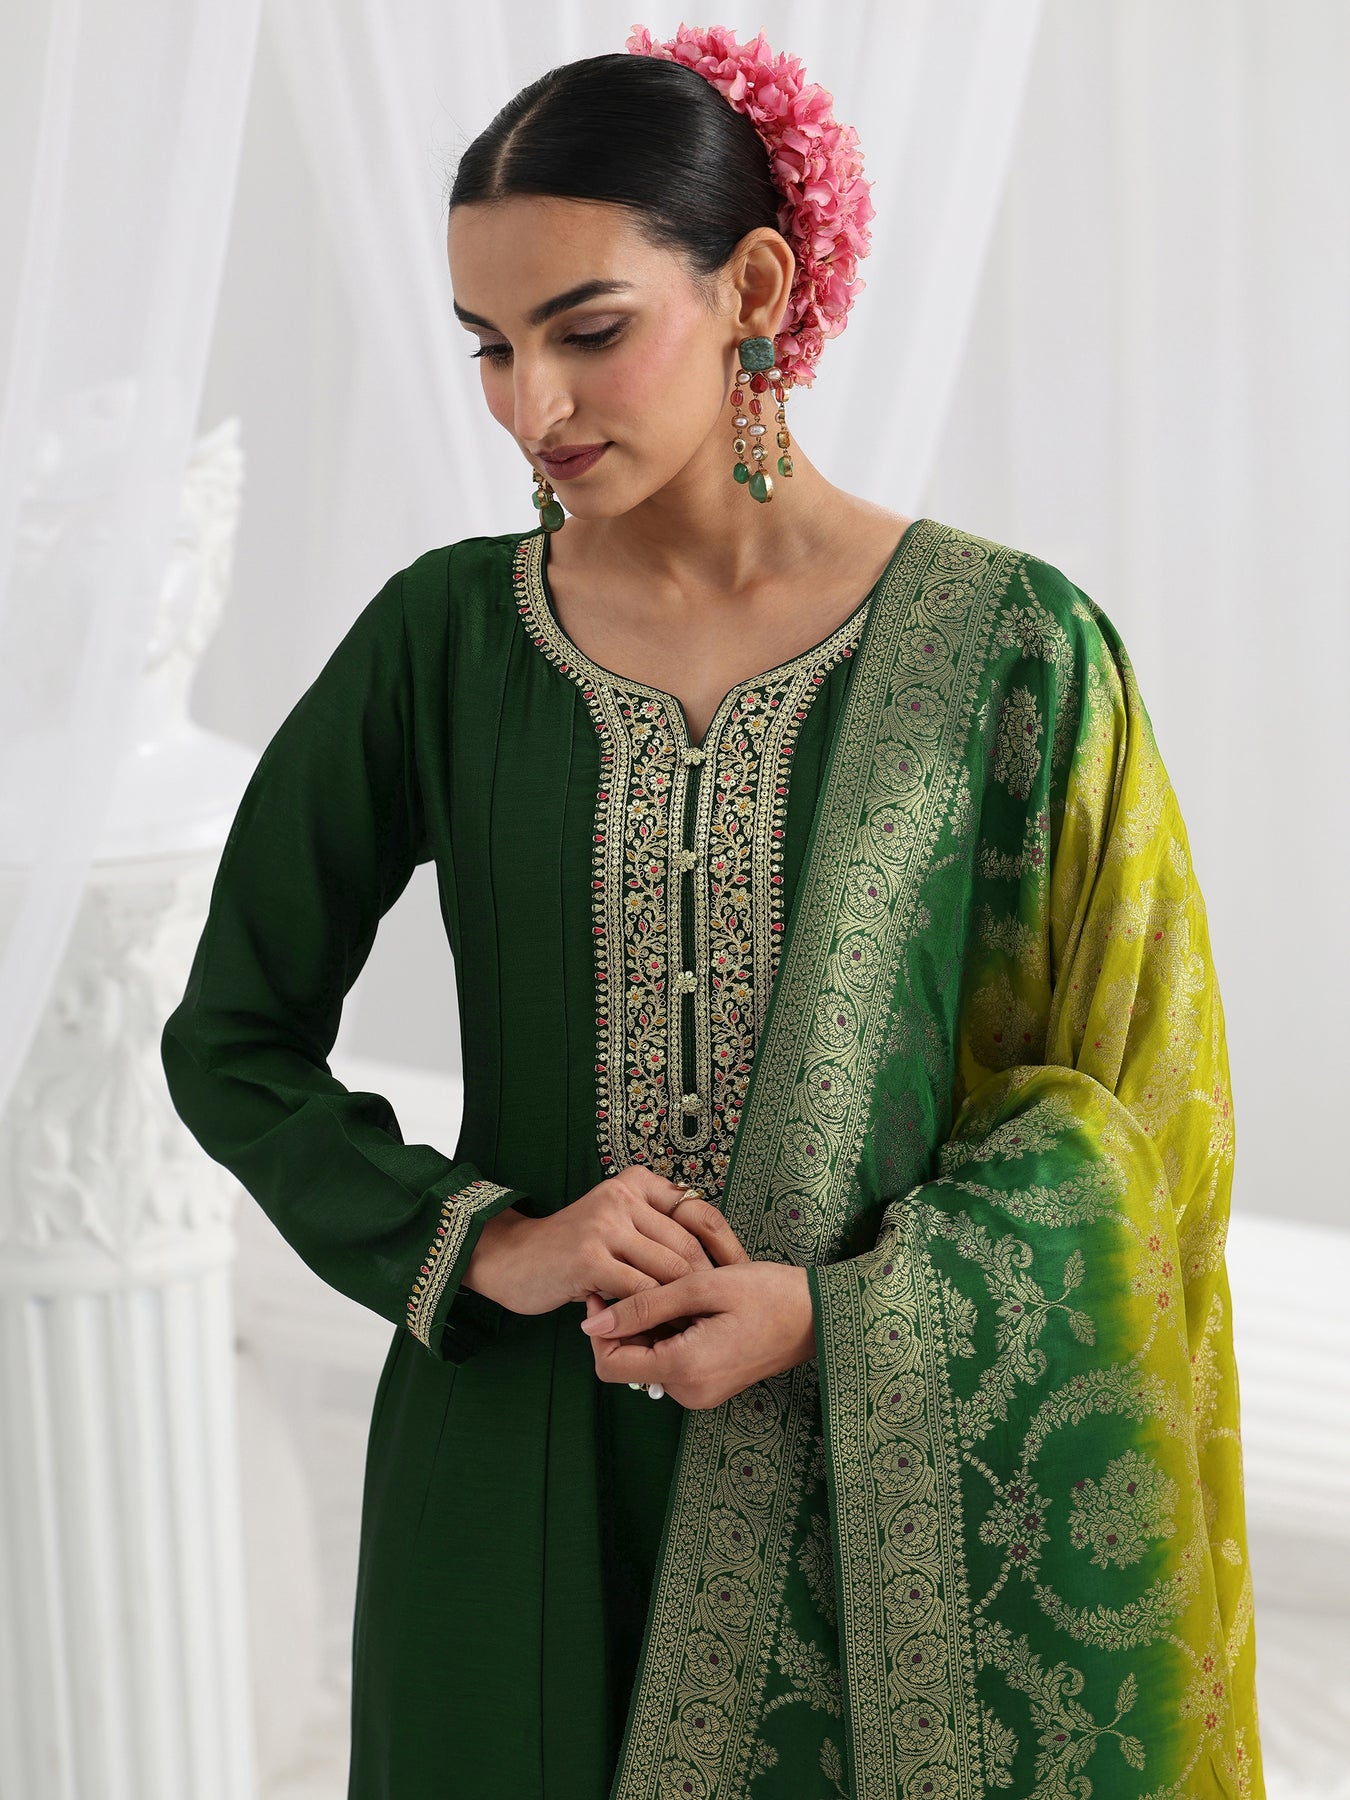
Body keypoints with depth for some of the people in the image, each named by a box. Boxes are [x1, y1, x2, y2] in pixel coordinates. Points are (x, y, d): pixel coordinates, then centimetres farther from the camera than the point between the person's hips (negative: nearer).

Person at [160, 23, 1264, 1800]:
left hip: (875, 1480, -1)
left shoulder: (1008, 649, -8)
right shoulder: (442, 638, -2)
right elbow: (235, 1037, 4)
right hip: (516, 1473, 2)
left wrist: (836, 1309, -15)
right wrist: (485, 1245, -10)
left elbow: (1125, 1110, -2)